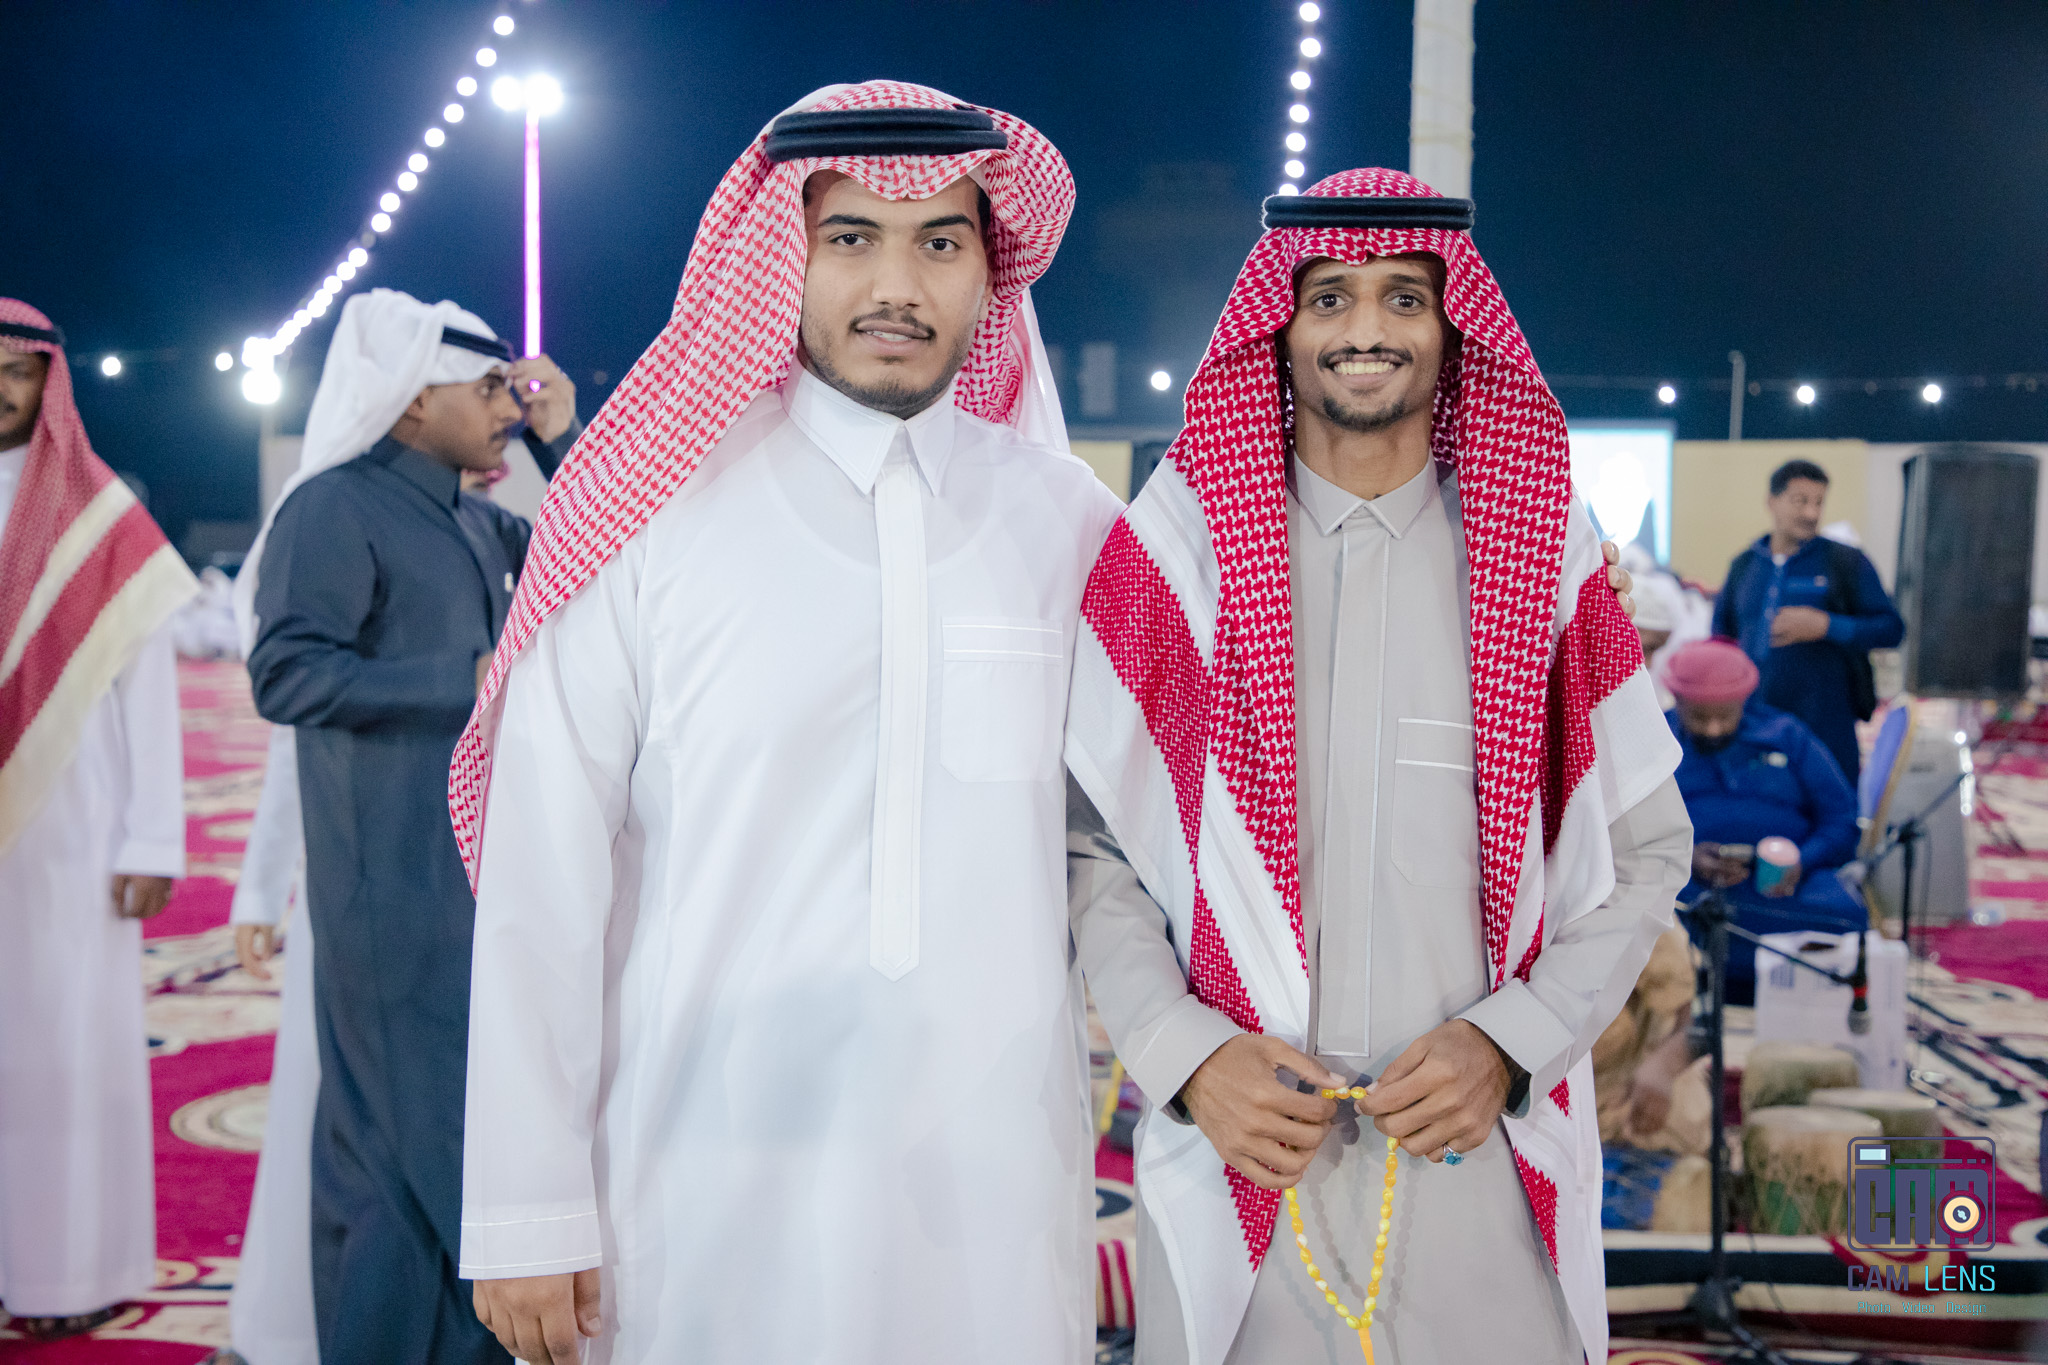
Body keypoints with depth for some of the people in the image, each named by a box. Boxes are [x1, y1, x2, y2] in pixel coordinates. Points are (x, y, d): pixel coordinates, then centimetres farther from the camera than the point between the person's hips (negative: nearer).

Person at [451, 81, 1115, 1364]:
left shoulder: (1067, 520, 3)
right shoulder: (649, 515, -4)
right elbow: (540, 879, -5)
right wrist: (528, 1212, -6)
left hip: (998, 1198, 2)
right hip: (709, 1196, -2)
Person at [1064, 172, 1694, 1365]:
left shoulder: (1544, 557, 3)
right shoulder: (1178, 548, -1)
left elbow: (1645, 847, 6)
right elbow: (1093, 837, 1)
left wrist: (1509, 1043, -6)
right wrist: (1185, 1052, -12)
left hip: (1484, 1157, 1)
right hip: (1241, 1157, -1)